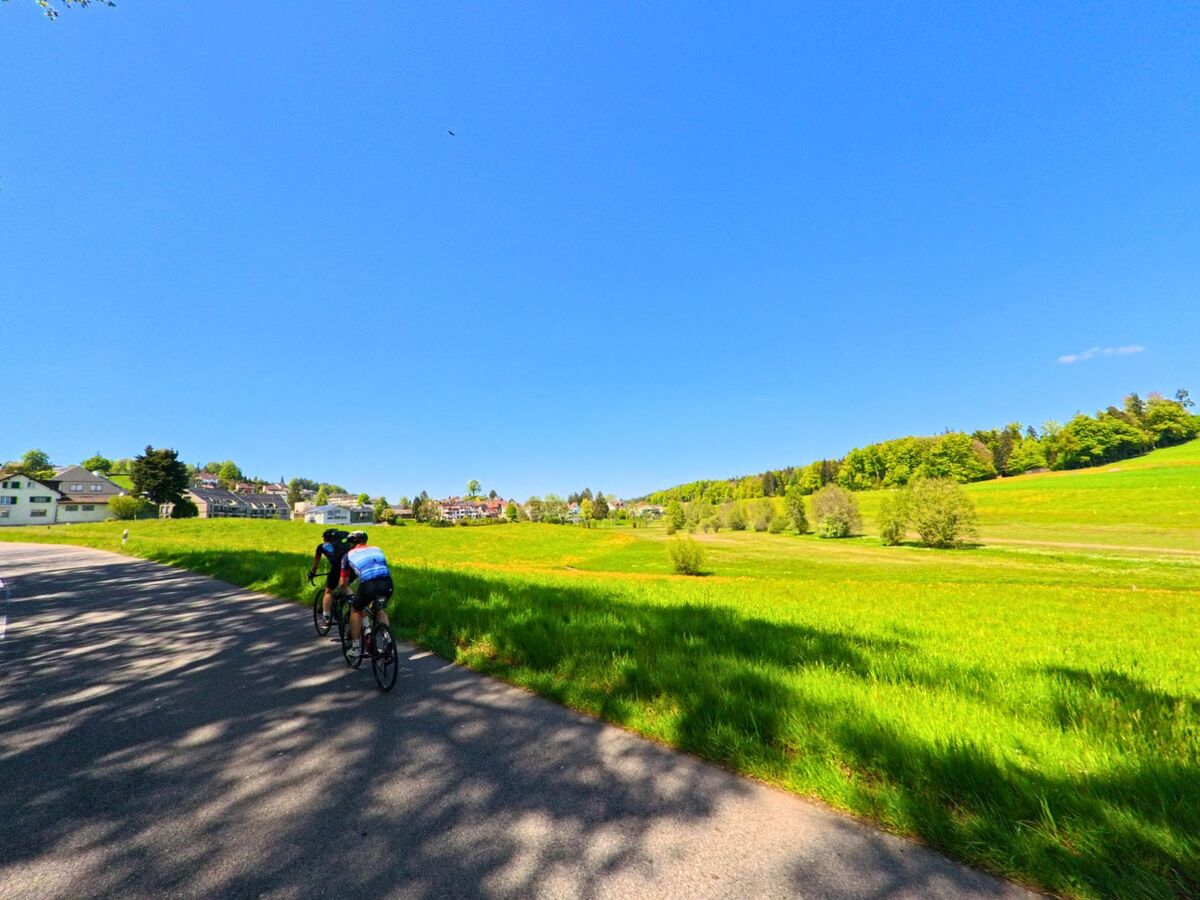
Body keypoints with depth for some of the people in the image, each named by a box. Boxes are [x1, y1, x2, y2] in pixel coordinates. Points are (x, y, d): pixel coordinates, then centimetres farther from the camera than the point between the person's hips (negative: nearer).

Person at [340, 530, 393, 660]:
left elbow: (343, 583, 29)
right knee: (380, 610, 29)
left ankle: (356, 647, 27)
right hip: (387, 582, 3)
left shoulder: (349, 555, 24)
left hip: (368, 584, -3)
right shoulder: (376, 549, 30)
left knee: (356, 611, 25)